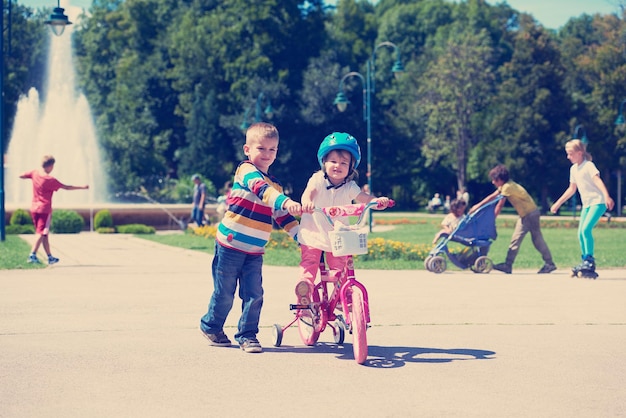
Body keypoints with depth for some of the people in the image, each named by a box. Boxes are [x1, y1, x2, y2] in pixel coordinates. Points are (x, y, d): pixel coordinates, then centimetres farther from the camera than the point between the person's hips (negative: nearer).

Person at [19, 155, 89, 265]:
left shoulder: (35, 173, 0)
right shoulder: (50, 180, -15)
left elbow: (21, 176, 11)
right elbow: (66, 187, -12)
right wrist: (82, 187, -5)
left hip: (34, 208, 7)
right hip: (45, 209, -7)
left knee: (44, 234, 12)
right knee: (42, 233, -7)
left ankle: (50, 257, 18)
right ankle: (32, 255, -19)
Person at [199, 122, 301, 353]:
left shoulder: (275, 184, 13)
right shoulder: (246, 171, -10)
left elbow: (283, 217, 18)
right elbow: (261, 189, -31)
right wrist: (285, 202, -46)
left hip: (255, 252, 6)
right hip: (230, 245, -6)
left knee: (254, 294, -3)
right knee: (225, 292, 4)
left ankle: (247, 334, 9)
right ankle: (211, 326, 26)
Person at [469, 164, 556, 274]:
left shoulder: (507, 187, -21)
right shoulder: (504, 186, 8)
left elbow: (500, 205, -16)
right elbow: (493, 196, 14)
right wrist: (478, 206, 11)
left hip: (531, 214, -10)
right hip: (524, 215, 10)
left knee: (537, 240, -7)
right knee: (516, 239, 9)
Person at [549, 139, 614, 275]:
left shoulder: (588, 166, -11)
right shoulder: (573, 169, 13)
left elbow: (598, 180, -27)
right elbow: (572, 189, 24)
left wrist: (607, 196, -42)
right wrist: (558, 203, 26)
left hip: (598, 202, -9)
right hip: (586, 204, 9)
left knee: (586, 228, -21)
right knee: (580, 233, 5)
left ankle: (590, 260, -16)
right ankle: (585, 261, 14)